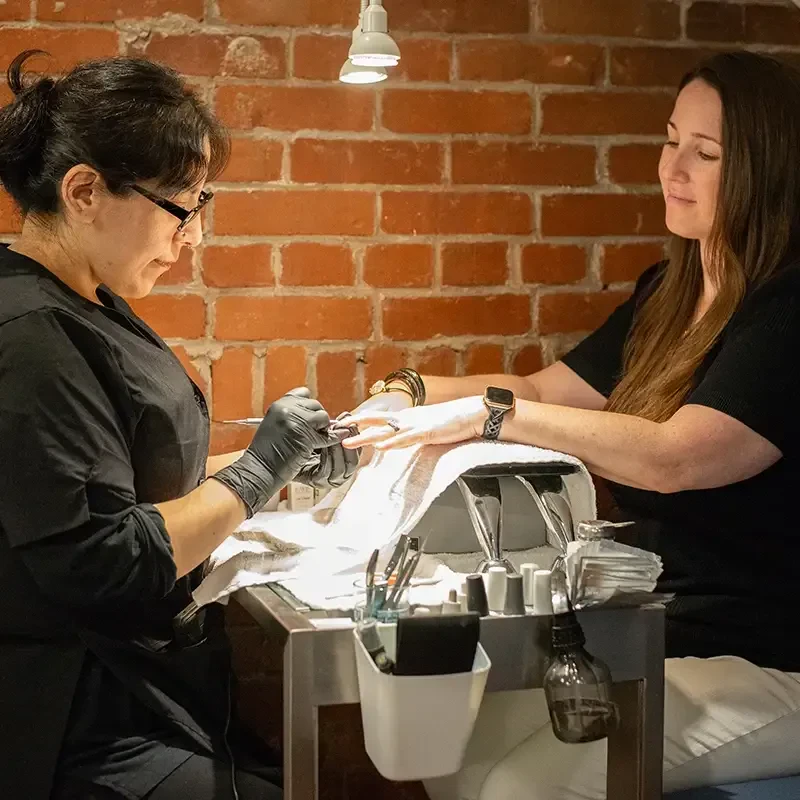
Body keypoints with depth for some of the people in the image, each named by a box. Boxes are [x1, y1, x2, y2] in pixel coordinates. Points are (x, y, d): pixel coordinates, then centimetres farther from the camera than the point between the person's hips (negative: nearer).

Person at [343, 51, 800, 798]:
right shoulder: (668, 290, 9)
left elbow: (674, 458, -31)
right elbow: (544, 390, 13)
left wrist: (488, 415, -27)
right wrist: (412, 394, -4)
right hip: (649, 629, 8)